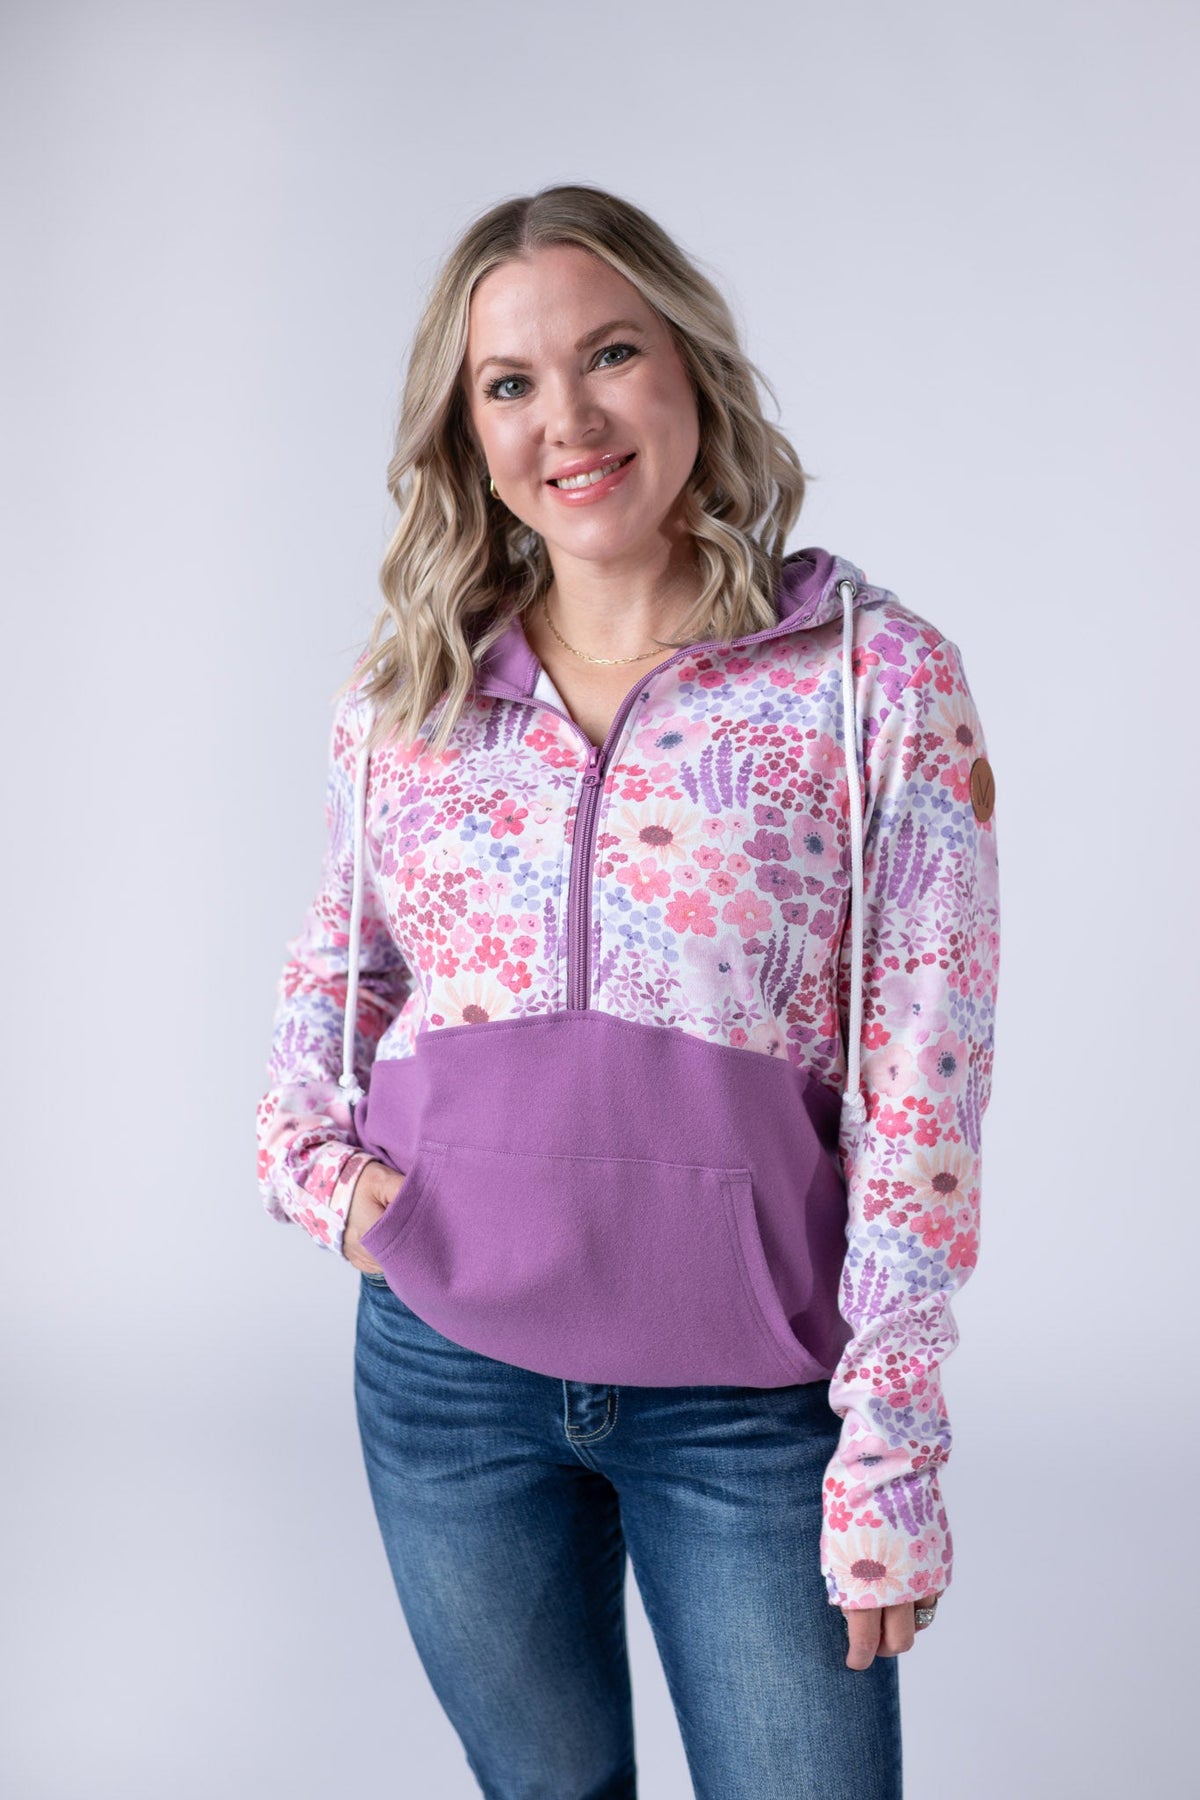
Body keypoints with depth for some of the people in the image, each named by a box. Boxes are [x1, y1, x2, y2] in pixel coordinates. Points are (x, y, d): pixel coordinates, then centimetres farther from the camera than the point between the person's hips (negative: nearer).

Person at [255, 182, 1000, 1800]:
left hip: (750, 1401, -3)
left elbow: (922, 1096, -10)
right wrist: (303, 1148, -1)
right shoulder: (404, 694, 1)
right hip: (446, 1365, 3)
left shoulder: (876, 676, -9)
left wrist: (892, 1448, -10)